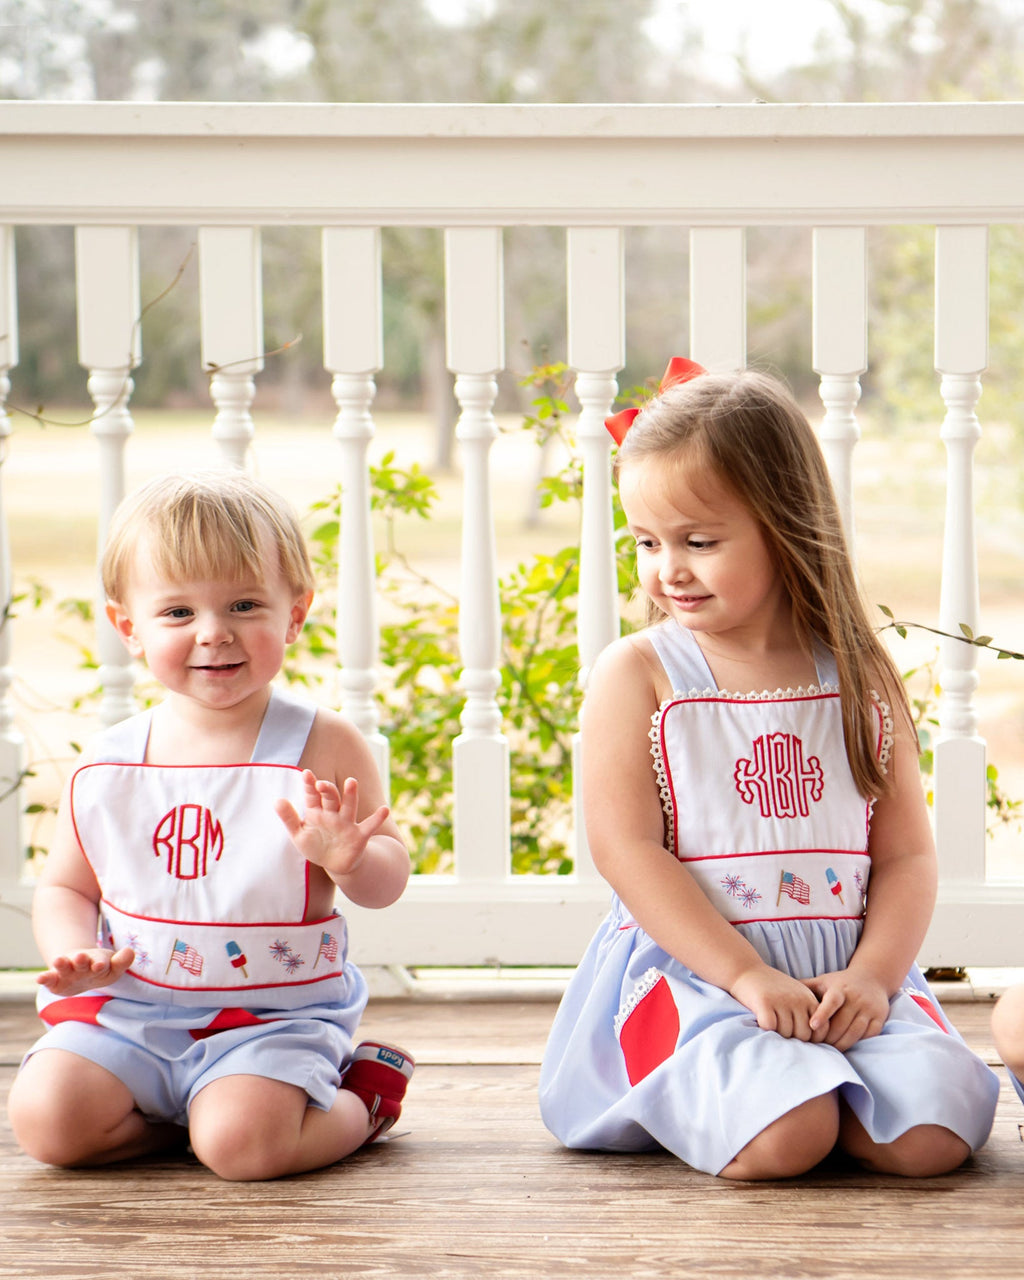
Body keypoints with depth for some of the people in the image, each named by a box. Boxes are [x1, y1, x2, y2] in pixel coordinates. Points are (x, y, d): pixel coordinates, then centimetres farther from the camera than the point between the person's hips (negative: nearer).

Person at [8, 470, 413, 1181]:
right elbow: (65, 886, 13)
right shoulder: (108, 764, 2)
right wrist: (74, 951, -9)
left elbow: (389, 878, -8)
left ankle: (361, 1100, 5)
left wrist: (347, 859, -31)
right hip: (127, 1010, 3)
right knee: (47, 1119, -19)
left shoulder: (321, 746, -7)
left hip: (274, 1017, -3)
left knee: (242, 1143, -27)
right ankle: (197, 1108, 7)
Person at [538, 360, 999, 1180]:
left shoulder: (863, 679, 9)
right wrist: (748, 976, -16)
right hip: (691, 974, -3)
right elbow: (627, 850, -8)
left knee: (936, 1129, -21)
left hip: (846, 980, 3)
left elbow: (908, 854, 7)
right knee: (782, 1138, -30)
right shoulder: (635, 676, 0)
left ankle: (788, 1082, 5)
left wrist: (872, 975, -10)